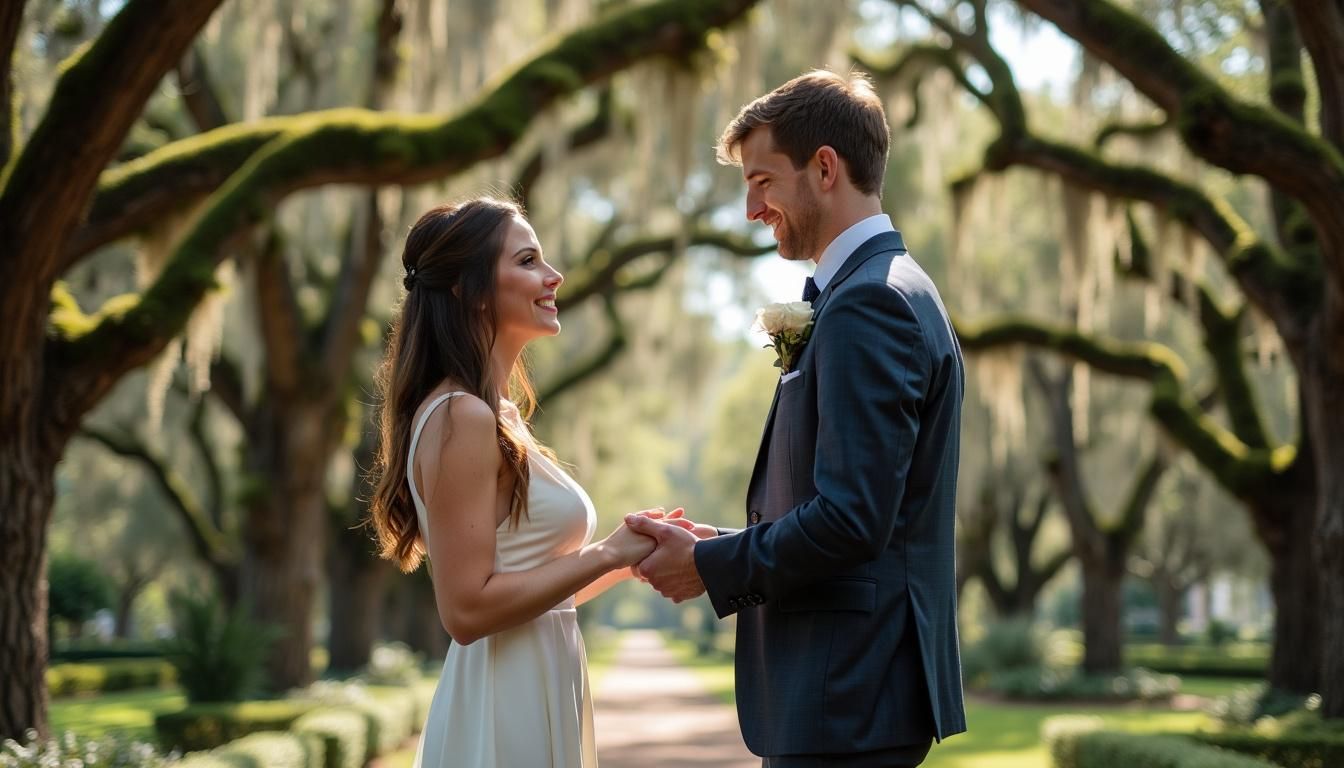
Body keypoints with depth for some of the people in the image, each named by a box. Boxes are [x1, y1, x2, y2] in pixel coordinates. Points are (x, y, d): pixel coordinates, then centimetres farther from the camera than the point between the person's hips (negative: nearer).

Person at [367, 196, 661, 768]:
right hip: (503, 713, -9)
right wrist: (607, 554, -15)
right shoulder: (460, 418, -15)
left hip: (538, 700, 9)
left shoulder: (500, 418, 13)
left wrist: (632, 555, 6)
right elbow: (468, 608, -20)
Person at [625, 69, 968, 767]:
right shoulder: (890, 291, 16)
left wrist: (712, 567, -10)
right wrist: (727, 546, 8)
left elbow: (851, 518, -23)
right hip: (858, 684, 10)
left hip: (847, 697, -10)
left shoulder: (869, 303, -15)